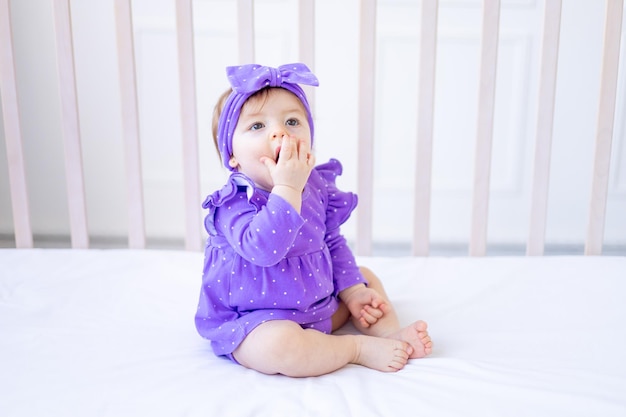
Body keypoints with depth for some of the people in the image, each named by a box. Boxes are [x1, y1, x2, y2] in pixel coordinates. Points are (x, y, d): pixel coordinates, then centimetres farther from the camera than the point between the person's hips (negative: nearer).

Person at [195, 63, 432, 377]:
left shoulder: (315, 187, -1)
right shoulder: (235, 204, -22)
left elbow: (334, 243, 12)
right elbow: (262, 249, -41)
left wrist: (353, 292, 4)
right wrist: (287, 188, -39)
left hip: (318, 306, 8)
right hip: (255, 321, -7)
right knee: (280, 346, -37)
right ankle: (360, 347, -16)